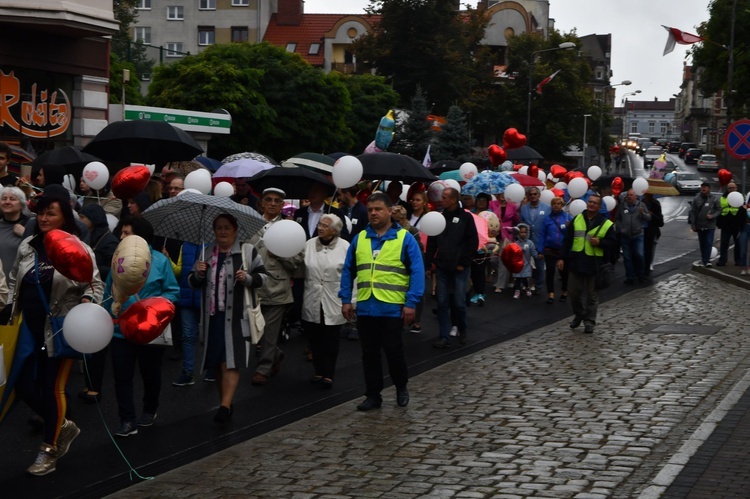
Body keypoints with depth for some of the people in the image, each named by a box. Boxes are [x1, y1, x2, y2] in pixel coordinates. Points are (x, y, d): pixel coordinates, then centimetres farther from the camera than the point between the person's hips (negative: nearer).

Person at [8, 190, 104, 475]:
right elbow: (14, 281, 18)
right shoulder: (27, 247, 7)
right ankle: (63, 426, 29)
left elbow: (95, 285, -5)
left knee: (54, 388, 2)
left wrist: (86, 301, -24)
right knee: (24, 386, 6)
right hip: (30, 328, 6)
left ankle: (50, 450, 17)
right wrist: (10, 309, 9)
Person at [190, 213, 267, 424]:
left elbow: (263, 278, -1)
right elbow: (193, 283, 14)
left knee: (230, 362, -12)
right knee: (217, 363, 11)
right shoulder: (207, 253, 13)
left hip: (236, 316, -5)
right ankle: (224, 402, 23)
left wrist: (247, 278, -20)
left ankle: (225, 406, -18)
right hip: (212, 316, 5)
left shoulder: (248, 251, 0)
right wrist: (198, 273, -8)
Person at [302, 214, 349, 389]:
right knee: (315, 338, 8)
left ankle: (328, 374, 8)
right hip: (312, 302, 3)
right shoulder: (309, 244, 4)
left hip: (334, 303, -3)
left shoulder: (345, 247, -5)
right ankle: (319, 371, 20)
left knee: (330, 339, 2)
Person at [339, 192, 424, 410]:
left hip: (393, 308, -4)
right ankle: (373, 395, 18)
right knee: (369, 353, 8)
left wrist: (411, 303, -13)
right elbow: (348, 271, 12)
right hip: (365, 308, 4)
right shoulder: (359, 239, 9)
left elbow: (417, 272, -6)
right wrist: (345, 300, 4)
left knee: (393, 351, 4)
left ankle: (401, 388, 27)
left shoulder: (404, 238, -3)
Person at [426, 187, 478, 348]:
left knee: (459, 303, -2)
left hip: (459, 268, -4)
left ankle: (462, 331, 21)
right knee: (442, 303, 2)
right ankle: (444, 337, 6)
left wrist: (463, 263, -8)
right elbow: (431, 243, 11)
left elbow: (473, 243, -4)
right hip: (442, 268, 4)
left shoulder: (465, 217, -3)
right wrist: (430, 263, 4)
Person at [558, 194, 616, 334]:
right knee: (573, 292, 9)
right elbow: (567, 240, 6)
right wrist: (562, 258, 1)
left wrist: (599, 243, -18)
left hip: (594, 264, -2)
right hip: (576, 262, 2)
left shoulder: (606, 224, -2)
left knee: (592, 296, 4)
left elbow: (612, 243, 1)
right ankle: (579, 314, 32)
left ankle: (589, 321, 15)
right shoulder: (577, 219, 6)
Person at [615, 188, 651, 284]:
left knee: (639, 255, -10)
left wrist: (643, 213, -17)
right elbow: (617, 219, 14)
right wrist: (620, 229, 0)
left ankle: (641, 274, 11)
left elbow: (649, 218, 3)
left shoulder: (641, 205, 3)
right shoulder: (622, 206, 6)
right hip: (625, 236, 2)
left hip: (638, 236, -2)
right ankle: (630, 277, 13)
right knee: (627, 257, 4)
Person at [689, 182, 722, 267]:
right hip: (699, 225, 2)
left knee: (709, 243, -9)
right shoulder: (696, 199, 0)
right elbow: (693, 212, 1)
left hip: (710, 225, -2)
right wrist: (693, 224, -3)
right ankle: (704, 259, 22)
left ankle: (706, 260, -11)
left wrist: (712, 216, -17)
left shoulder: (714, 198, -3)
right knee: (702, 244, 11)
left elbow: (719, 210, 0)